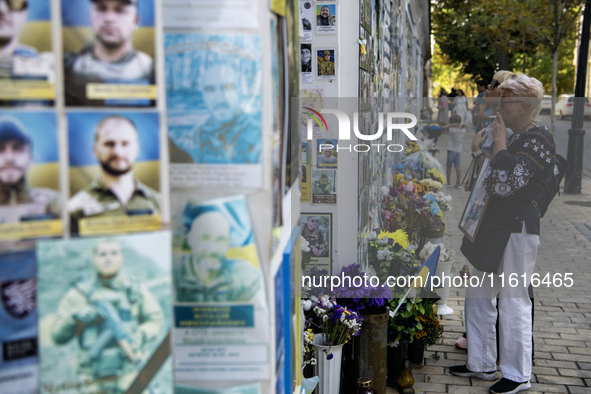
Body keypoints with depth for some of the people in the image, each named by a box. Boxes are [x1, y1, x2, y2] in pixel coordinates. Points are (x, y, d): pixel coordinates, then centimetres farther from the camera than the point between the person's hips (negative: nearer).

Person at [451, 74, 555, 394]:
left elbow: (504, 183, -24)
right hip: (495, 226, 10)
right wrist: (478, 151, 13)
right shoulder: (515, 138, 17)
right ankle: (482, 364, 26)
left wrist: (500, 142, -16)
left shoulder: (538, 140, -13)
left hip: (519, 229, -10)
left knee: (513, 301, -2)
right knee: (478, 296, 14)